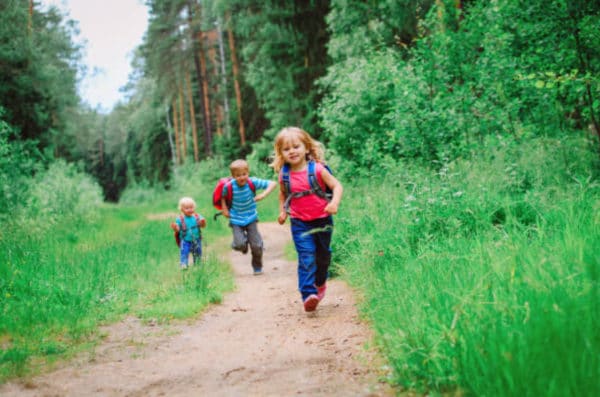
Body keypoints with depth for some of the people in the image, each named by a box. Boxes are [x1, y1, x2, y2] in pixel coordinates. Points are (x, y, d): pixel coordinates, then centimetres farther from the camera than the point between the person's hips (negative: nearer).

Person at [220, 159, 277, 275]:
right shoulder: (229, 187, -17)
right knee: (240, 244, -17)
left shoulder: (253, 182, -19)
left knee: (256, 246, -3)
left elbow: (273, 183, -19)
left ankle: (257, 267, 23)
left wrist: (263, 195, -32)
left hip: (251, 218, 0)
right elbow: (223, 196, 6)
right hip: (236, 220, 0)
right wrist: (224, 209, -3)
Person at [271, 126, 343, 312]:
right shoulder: (284, 175, -4)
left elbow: (337, 186, -12)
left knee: (323, 255, 18)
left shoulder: (317, 169, -13)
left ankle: (320, 283, 44)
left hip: (322, 219, 0)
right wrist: (282, 211, 4)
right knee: (306, 259, -13)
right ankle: (308, 294, -16)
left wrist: (334, 202, -29)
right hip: (300, 223, 0)